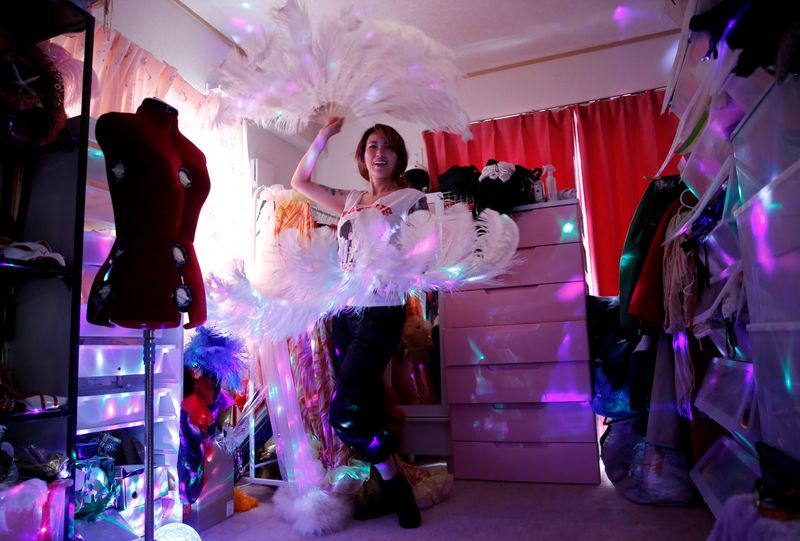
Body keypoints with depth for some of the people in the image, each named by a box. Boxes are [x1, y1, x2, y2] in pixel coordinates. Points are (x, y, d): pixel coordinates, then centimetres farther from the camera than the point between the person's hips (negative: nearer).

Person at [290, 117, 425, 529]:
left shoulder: (411, 199, 2)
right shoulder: (351, 200, 17)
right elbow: (300, 181, 23)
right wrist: (324, 135, 14)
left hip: (381, 313, -6)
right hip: (344, 313, 6)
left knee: (345, 411, -14)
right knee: (364, 409, 10)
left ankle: (395, 487, 9)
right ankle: (386, 489, 27)